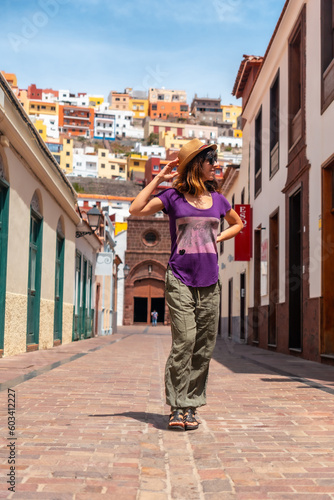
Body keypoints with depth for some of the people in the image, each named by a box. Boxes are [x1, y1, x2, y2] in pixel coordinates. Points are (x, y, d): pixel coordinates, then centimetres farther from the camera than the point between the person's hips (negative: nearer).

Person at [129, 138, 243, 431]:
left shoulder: (218, 199, 12)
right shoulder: (174, 197, 1)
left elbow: (238, 223, 29)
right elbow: (136, 210, -10)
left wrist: (218, 238, 12)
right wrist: (159, 178, -5)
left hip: (209, 282, 4)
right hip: (180, 279, -4)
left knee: (204, 347, 3)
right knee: (184, 341, -13)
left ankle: (190, 405, 13)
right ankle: (177, 406, -2)